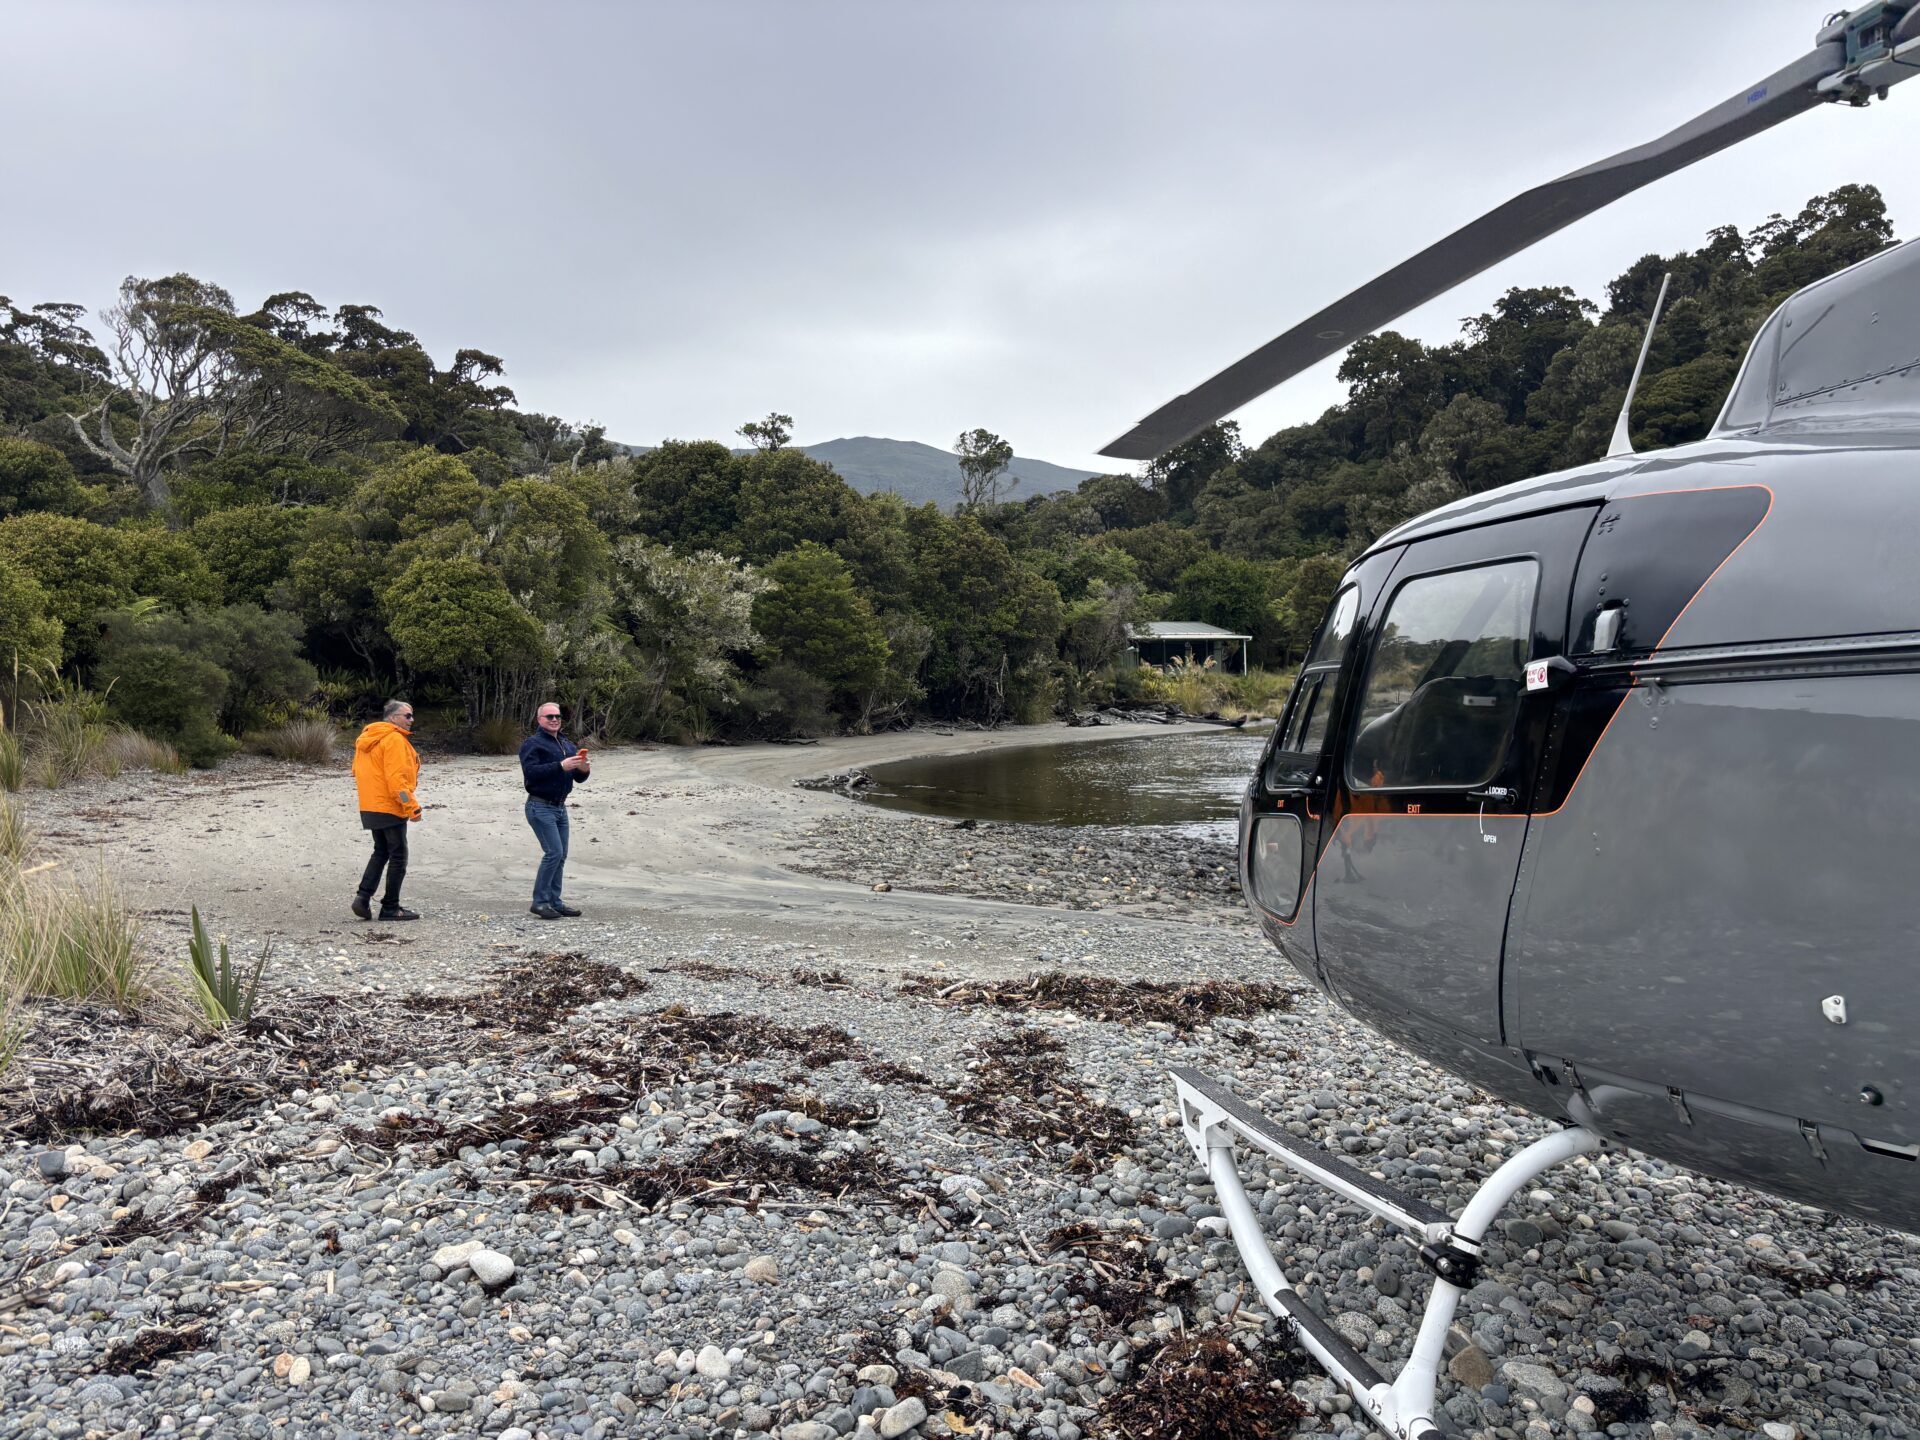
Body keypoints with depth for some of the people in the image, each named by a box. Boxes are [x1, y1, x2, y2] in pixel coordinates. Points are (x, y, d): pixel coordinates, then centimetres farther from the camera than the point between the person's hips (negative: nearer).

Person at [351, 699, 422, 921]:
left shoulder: (368, 738, 14)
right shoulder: (394, 739, -16)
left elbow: (358, 772, 20)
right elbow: (396, 778, -23)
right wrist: (411, 806, -20)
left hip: (370, 807, 9)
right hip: (390, 808, -9)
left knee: (381, 853, 19)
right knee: (398, 857, 0)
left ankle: (363, 897, 7)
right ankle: (390, 907, 4)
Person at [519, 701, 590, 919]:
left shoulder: (568, 745, 14)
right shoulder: (533, 743, -8)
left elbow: (579, 778, 13)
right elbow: (530, 772, -23)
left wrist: (583, 769, -10)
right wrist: (561, 766, -29)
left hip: (560, 807, 8)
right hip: (540, 807, -8)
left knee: (561, 855, 9)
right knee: (554, 852, -14)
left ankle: (554, 901, 17)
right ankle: (539, 902, -6)